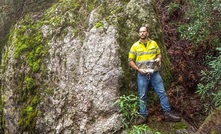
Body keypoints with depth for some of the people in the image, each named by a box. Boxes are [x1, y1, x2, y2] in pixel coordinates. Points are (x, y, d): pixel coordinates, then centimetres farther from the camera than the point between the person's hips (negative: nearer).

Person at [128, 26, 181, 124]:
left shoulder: (154, 43, 6)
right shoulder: (135, 46, 0)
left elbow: (159, 54, 18)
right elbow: (130, 61, 1)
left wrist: (159, 59, -5)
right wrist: (138, 69, -12)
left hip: (154, 73, 2)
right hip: (142, 75, -1)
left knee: (162, 93, 0)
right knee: (142, 96, 4)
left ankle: (167, 114, 8)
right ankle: (143, 116, 13)